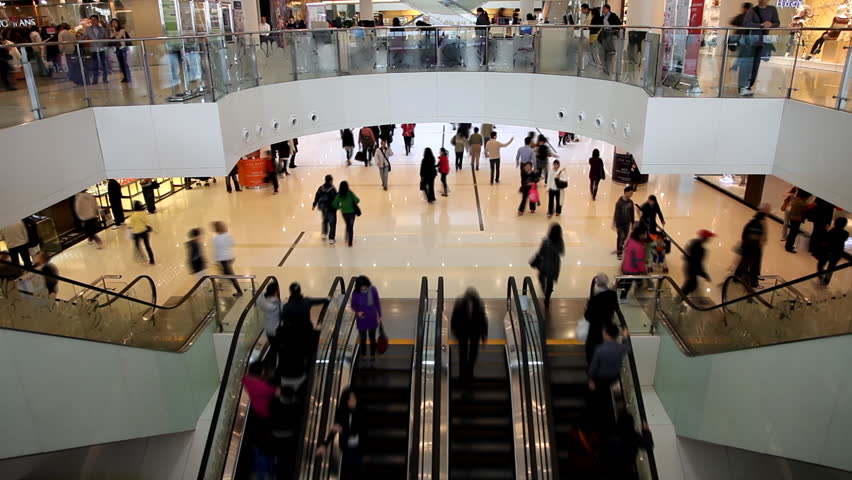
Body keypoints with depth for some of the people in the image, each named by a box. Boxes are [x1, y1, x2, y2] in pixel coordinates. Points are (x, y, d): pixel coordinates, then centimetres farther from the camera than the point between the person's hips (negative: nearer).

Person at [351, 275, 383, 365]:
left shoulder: (373, 290, -20)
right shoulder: (355, 293, -19)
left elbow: (377, 303, -6)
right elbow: (353, 305, -5)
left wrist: (380, 316, 2)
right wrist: (358, 312, -26)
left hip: (372, 318, 0)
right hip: (361, 319, 0)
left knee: (372, 338, 15)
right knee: (363, 338, 16)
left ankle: (372, 355, 37)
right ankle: (363, 355, 38)